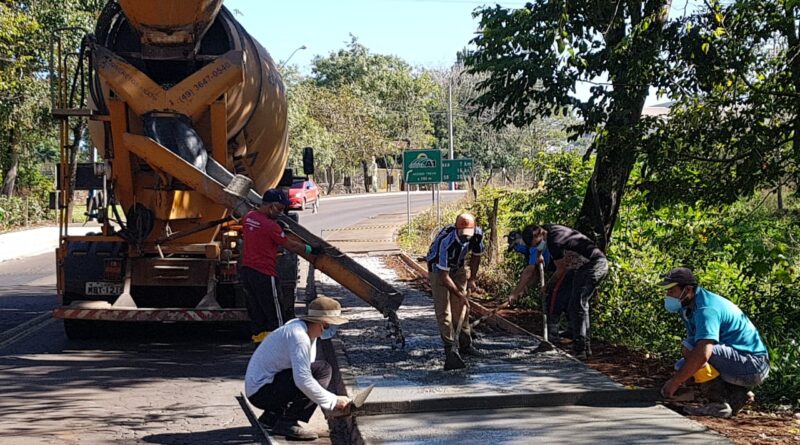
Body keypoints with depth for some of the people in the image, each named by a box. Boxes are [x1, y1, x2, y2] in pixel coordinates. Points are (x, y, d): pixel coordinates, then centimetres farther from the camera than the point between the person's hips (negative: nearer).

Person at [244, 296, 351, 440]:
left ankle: (271, 416, 15)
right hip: (260, 391, -10)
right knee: (322, 369, -19)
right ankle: (287, 423, -13)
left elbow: (304, 371, 15)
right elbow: (303, 380, -29)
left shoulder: (303, 329, 8)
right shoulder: (299, 336, -22)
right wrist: (333, 401, -20)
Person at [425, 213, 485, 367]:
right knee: (443, 309, -9)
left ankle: (465, 344, 11)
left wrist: (472, 279, 1)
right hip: (438, 269, -6)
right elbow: (444, 276, -33)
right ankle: (448, 346, -3)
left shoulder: (477, 234, -21)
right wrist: (459, 294, -28)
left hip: (458, 268, 6)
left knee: (462, 308, 5)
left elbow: (476, 255, 3)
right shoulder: (447, 241, -39)